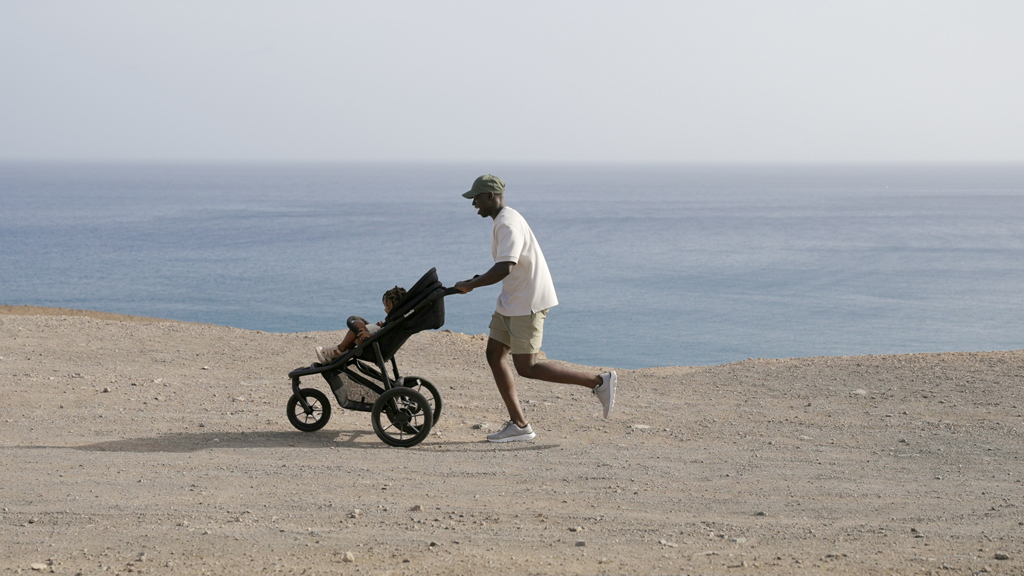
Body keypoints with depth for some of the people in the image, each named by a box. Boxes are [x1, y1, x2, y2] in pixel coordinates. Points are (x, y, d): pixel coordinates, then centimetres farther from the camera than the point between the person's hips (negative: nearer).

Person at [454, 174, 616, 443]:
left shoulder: (508, 224, -19)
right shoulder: (506, 219, 15)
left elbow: (504, 269, -31)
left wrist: (470, 285, -23)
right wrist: (479, 279, 19)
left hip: (528, 303, -11)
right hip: (512, 302, 11)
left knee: (526, 368, -7)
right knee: (494, 354, 7)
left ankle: (598, 382, -3)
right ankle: (518, 424, 7)